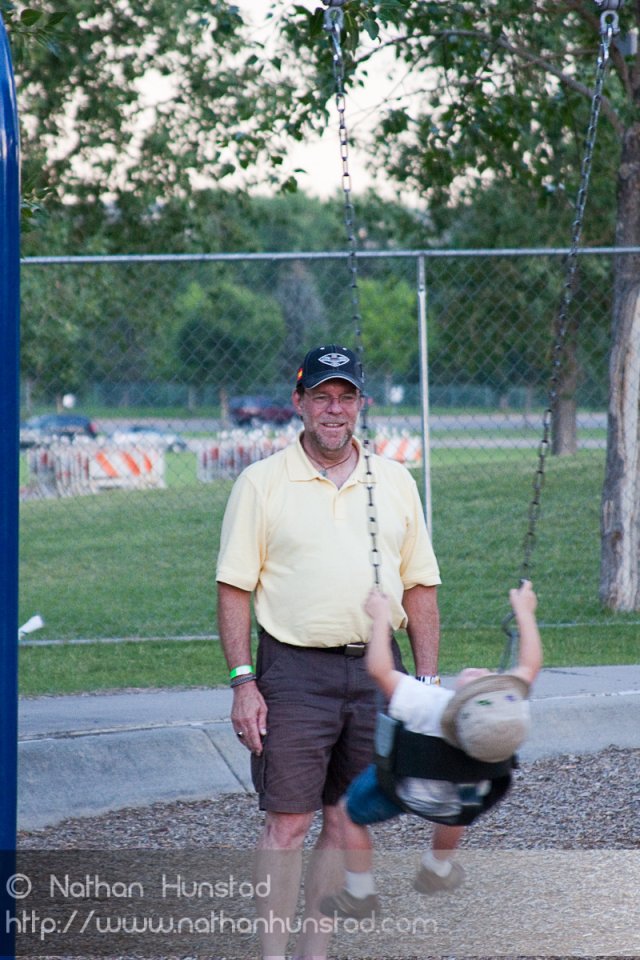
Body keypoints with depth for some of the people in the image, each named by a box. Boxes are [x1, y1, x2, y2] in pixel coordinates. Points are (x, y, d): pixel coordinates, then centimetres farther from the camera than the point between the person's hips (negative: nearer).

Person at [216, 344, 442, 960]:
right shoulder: (262, 482, 1)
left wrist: (427, 681, 6)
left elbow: (419, 586, 12)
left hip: (376, 668, 4)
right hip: (294, 671, -3)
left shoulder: (394, 482, 11)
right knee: (287, 822, -5)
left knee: (346, 823, 7)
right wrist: (242, 682, -9)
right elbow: (234, 587, -2)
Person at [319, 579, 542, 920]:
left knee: (352, 813, 23)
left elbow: (379, 669, -42)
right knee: (452, 810, 38)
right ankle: (436, 869, 60)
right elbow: (530, 664, -19)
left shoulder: (428, 706, -48)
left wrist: (381, 617, -32)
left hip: (404, 787, -3)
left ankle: (359, 894, 34)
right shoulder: (512, 713, -37)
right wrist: (524, 612, -10)